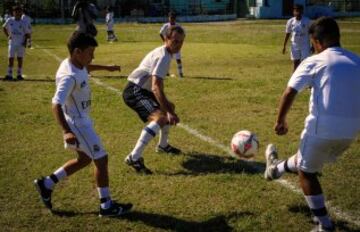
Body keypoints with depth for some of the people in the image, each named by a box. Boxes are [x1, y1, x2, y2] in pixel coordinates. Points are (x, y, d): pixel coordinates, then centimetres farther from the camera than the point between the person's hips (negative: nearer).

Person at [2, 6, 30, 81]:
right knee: (11, 59, -2)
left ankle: (19, 75, 12)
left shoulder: (23, 23, 0)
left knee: (20, 59, 4)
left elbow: (27, 33, 4)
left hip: (21, 43, 0)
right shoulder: (9, 21, 2)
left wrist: (25, 41, -10)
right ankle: (9, 75, 1)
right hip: (12, 43, 0)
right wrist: (7, 36, 7)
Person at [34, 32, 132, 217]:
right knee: (101, 159, -2)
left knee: (84, 159, 21)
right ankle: (107, 206, 9)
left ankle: (46, 184, 28)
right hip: (77, 123, -10)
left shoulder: (77, 64, 1)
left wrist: (106, 68, 41)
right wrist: (66, 131, -48)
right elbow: (56, 105, -37)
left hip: (81, 120, 10)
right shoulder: (70, 76, -28)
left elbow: (86, 68, 28)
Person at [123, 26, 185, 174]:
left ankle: (163, 145, 44)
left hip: (143, 90, 11)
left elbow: (158, 84, 25)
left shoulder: (164, 53, 13)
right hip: (135, 91, -11)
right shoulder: (163, 57, -19)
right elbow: (156, 87, -29)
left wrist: (166, 103, 22)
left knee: (170, 107, 27)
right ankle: (134, 158, -33)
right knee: (161, 118, -30)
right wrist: (167, 112, -31)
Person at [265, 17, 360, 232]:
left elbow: (289, 93, -10)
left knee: (307, 171, 17)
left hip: (323, 127, -6)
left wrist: (281, 121, 3)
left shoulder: (314, 62, -4)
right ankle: (278, 168, 57)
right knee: (307, 161, 30)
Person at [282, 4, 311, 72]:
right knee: (296, 63, 6)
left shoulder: (307, 21, -8)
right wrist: (284, 46, 3)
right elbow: (287, 34, 5)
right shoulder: (290, 21, -2)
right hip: (295, 46, 2)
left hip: (305, 45, -2)